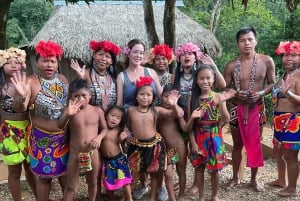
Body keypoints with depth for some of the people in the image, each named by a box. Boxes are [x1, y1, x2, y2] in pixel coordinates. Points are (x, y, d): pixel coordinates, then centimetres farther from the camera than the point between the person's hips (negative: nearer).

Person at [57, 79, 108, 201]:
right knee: (70, 186, 10)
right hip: (75, 153, -1)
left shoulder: (98, 111, -3)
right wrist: (68, 114, -42)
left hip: (93, 153, 2)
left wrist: (99, 137, -15)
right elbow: (60, 126, -23)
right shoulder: (70, 110, -8)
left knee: (92, 183, 20)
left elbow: (104, 128, 7)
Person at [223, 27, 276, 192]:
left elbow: (272, 84, 0)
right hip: (237, 108, 0)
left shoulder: (266, 61, -7)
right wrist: (235, 94, -22)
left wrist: (261, 93, -19)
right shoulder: (231, 65, -7)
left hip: (257, 108, 0)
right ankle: (235, 177, 30)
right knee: (237, 145, 14)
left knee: (255, 145, 12)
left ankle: (254, 178, 30)